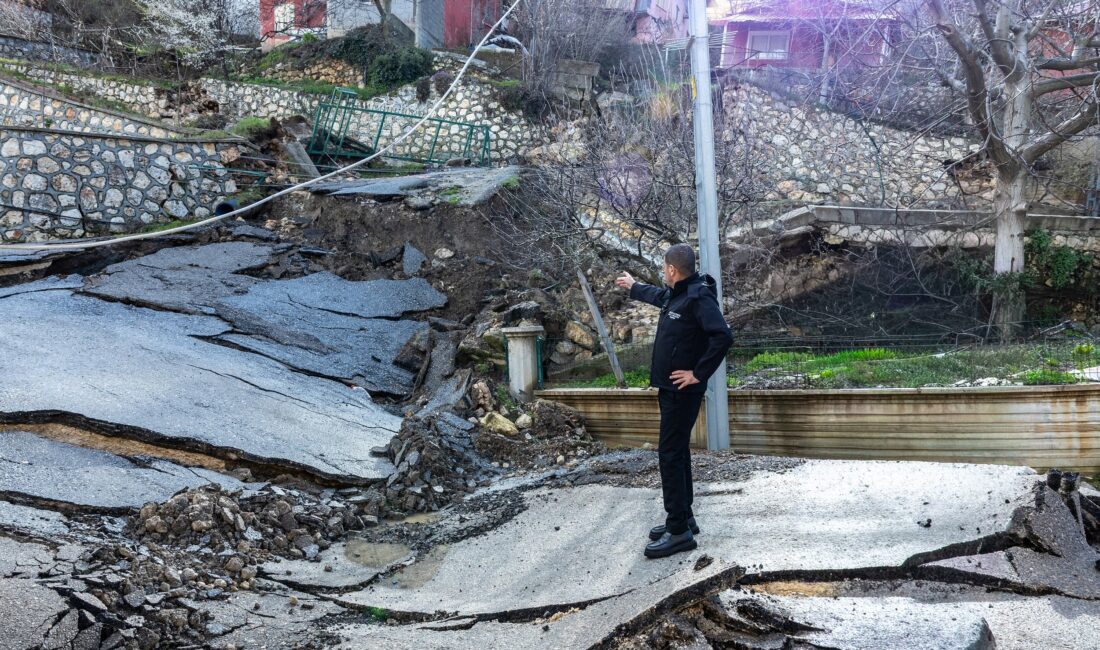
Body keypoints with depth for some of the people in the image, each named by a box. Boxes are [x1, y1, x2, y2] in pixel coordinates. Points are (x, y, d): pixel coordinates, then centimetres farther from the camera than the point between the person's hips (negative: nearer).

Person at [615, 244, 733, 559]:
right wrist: (633, 286, 52)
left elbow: (723, 336, -30)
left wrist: (699, 374, -24)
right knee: (677, 452, 17)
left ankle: (680, 531, -4)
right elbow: (657, 295, 36)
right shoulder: (675, 294, 11)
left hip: (683, 391, -10)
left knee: (670, 454, -9)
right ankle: (683, 517, 28)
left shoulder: (698, 297, -19)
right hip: (671, 389, 10)